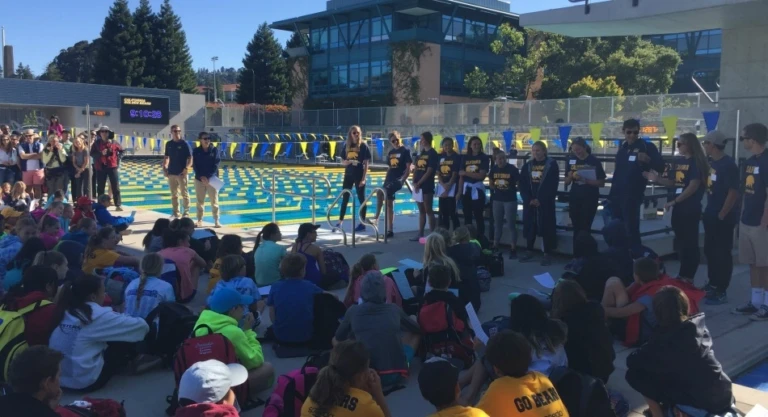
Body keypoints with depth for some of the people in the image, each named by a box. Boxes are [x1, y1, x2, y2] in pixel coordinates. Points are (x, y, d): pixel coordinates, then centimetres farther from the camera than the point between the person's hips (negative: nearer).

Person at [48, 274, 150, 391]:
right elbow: (141, 325, -8)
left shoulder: (66, 311, 5)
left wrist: (120, 318, 19)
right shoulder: (98, 315, -14)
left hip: (58, 378, 8)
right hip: (86, 381, -8)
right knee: (129, 342, 8)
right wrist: (144, 326, 15)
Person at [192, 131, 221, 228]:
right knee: (200, 201, 5)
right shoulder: (196, 151, 2)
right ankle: (199, 220, 13)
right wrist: (201, 177, -16)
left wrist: (209, 177, -17)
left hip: (212, 179, -1)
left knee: (214, 201, 0)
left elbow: (216, 165, -7)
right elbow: (194, 166, -2)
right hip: (199, 179, 1)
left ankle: (216, 221, 4)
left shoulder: (214, 150, -1)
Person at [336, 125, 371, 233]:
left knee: (361, 199, 3)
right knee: (345, 199, 8)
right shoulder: (346, 146, 6)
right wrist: (348, 162, -15)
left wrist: (363, 178, -14)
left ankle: (363, 224, 10)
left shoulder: (363, 146, -6)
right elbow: (342, 162, 9)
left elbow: (366, 164, -8)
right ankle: (340, 223, 14)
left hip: (359, 175, -4)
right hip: (348, 175, 4)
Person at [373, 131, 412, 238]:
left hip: (398, 180, -7)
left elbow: (408, 168, -9)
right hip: (389, 179, 7)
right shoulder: (391, 152, 14)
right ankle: (390, 230, 11)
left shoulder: (405, 151, -5)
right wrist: (385, 180, 13)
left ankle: (376, 218, -18)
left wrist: (403, 180, -18)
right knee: (389, 204, 6)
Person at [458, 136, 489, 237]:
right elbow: (461, 176, 6)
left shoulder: (484, 158, -4)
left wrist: (466, 173, -9)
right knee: (467, 216, 10)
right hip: (466, 189, 4)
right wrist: (459, 192, 3)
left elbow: (481, 175, -12)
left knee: (478, 216, 0)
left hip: (478, 189, -4)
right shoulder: (465, 158, 6)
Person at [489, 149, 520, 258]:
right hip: (497, 199, 5)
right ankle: (495, 246, 27)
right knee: (497, 223, 15)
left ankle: (513, 248, 8)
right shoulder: (494, 169, 1)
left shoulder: (512, 168, -12)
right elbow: (490, 181, 17)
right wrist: (494, 188, 8)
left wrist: (513, 189, -9)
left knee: (511, 224, 0)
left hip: (510, 200, -4)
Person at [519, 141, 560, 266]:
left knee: (546, 227, -2)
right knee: (529, 226, 9)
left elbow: (552, 185, -9)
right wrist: (528, 199, -8)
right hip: (529, 202, 4)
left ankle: (547, 254, 5)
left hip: (545, 202, -4)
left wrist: (540, 200, -14)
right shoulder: (527, 165, 9)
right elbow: (522, 184, 5)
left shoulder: (552, 164, -4)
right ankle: (529, 251, 20)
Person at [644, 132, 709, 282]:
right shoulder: (678, 161, 11)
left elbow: (694, 186, -16)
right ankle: (683, 274, 27)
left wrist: (674, 201, -16)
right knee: (680, 242, 15)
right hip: (678, 208, 8)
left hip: (691, 209, -8)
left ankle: (688, 276, 8)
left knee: (690, 243, 0)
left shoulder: (696, 162, -10)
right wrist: (657, 179, 0)